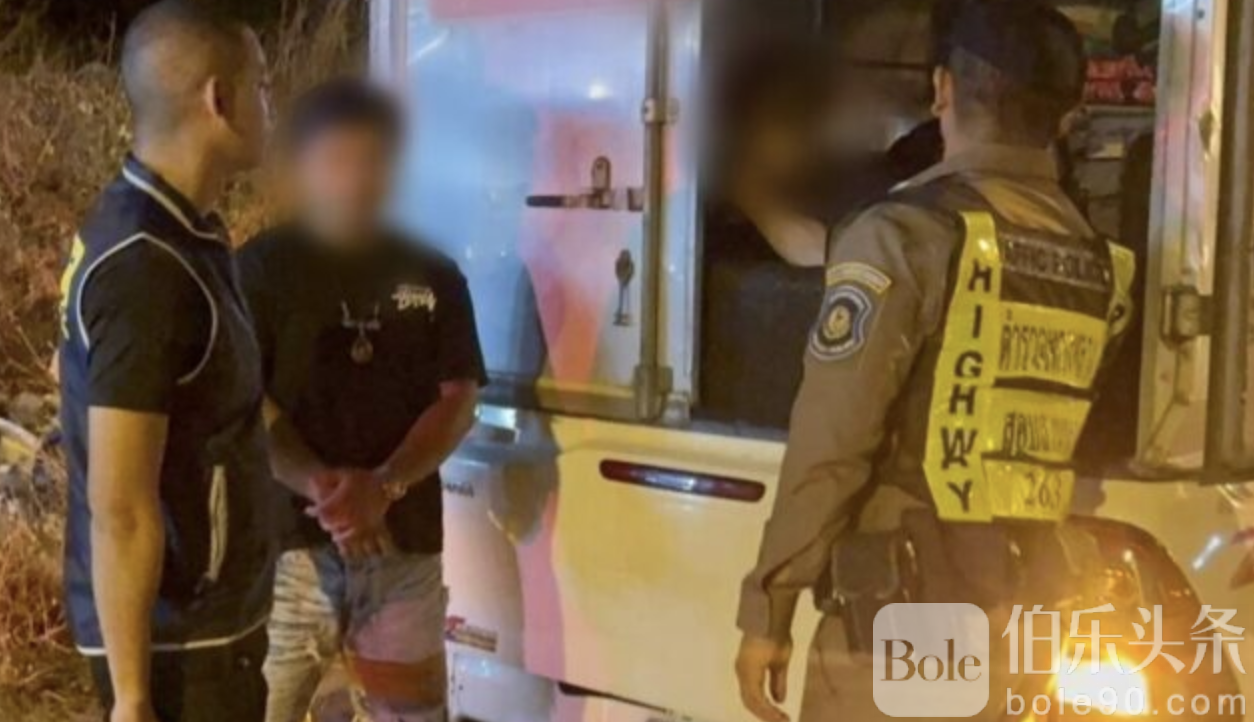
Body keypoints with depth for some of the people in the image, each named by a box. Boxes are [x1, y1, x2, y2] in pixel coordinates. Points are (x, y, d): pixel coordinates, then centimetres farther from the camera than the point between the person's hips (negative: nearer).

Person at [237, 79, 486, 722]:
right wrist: (317, 484, -24)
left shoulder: (433, 276, 7)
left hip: (404, 541, 3)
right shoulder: (261, 269, -1)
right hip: (285, 538, -3)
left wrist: (383, 486, -16)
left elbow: (458, 402, 2)